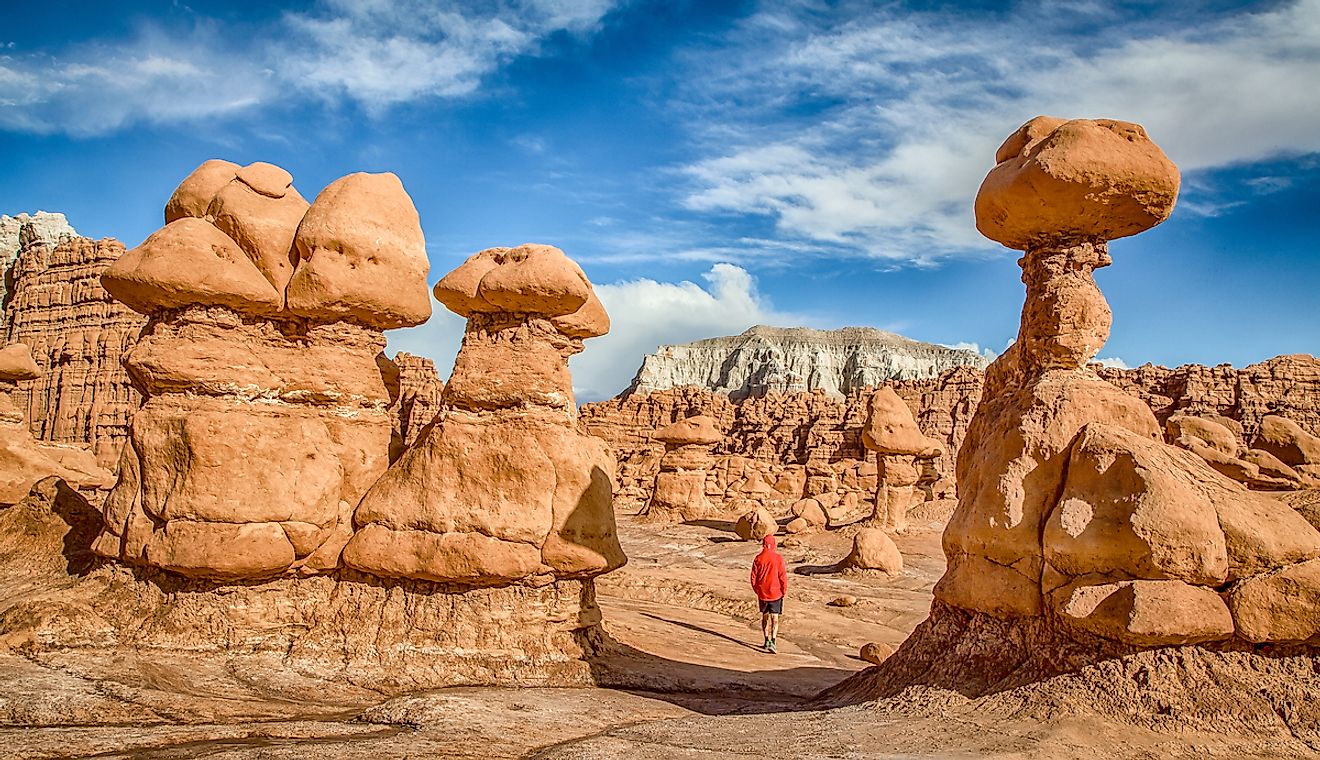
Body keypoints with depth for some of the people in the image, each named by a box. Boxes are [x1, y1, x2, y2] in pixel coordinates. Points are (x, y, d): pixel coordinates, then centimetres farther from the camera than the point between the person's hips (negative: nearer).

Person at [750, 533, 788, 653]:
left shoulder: (758, 558, -3)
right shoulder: (778, 558, -10)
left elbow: (753, 577, 1)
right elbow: (783, 576, -9)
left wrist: (757, 590, 15)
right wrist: (784, 591, 4)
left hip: (762, 593, 2)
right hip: (776, 593, -2)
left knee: (765, 616, 17)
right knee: (774, 618, -1)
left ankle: (767, 641, 24)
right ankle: (772, 642, -15)